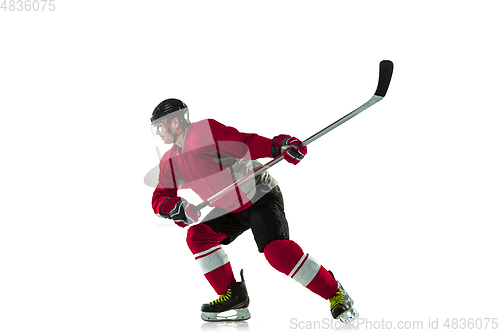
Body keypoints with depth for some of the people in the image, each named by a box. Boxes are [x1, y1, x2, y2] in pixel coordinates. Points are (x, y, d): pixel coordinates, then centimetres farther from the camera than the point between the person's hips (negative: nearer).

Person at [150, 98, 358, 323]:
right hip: (229, 209, 8)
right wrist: (177, 208, -18)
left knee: (276, 250, -26)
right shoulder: (170, 162, 6)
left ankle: (334, 292, -12)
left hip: (260, 196, -8)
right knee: (197, 235, -10)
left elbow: (246, 144, -24)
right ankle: (233, 295, -3)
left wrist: (278, 146, -41)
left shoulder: (205, 130, -18)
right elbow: (160, 198, 5)